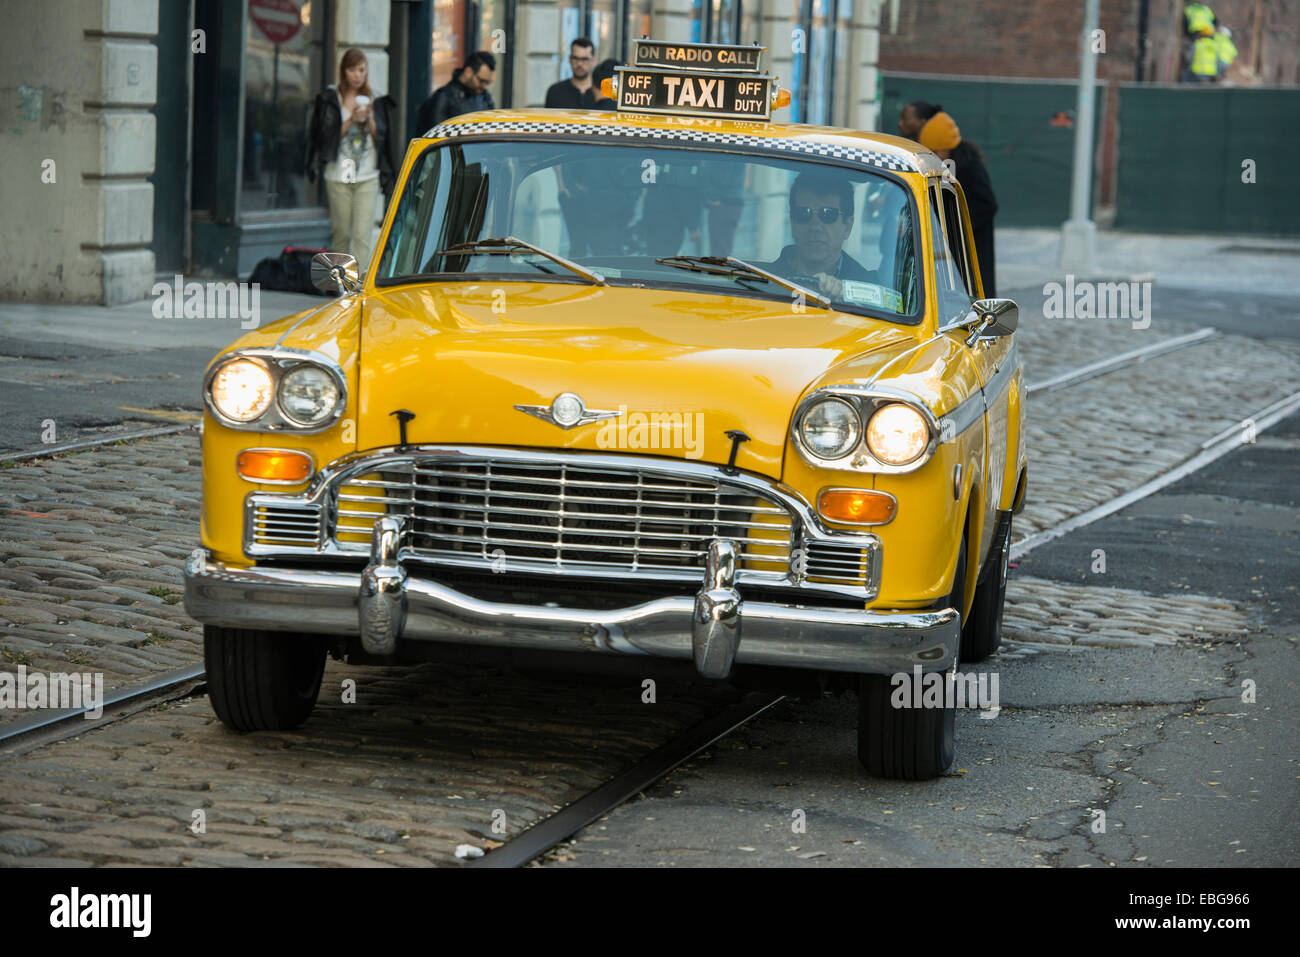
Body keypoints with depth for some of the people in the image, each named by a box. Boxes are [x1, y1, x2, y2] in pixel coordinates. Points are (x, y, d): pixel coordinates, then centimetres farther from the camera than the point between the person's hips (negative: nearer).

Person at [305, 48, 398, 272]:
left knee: (362, 236, -10)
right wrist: (351, 120, -16)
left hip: (368, 177, 1)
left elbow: (381, 138, 6)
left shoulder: (375, 100, 8)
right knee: (341, 234, 5)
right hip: (338, 175, -1)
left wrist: (369, 120, -11)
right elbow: (328, 135, -5)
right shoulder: (331, 99, 2)